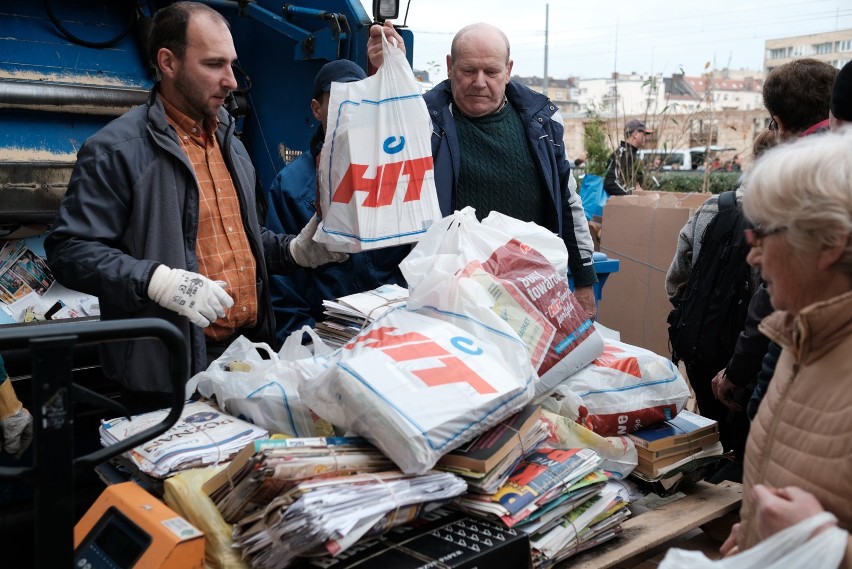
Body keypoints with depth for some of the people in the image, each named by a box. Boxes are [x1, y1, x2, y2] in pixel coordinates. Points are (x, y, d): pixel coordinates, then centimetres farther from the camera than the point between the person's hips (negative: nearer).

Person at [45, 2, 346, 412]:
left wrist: (295, 250, 8)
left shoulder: (229, 143, 16)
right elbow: (70, 250, -16)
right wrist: (157, 281, -30)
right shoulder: (116, 149, -11)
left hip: (248, 350, 8)